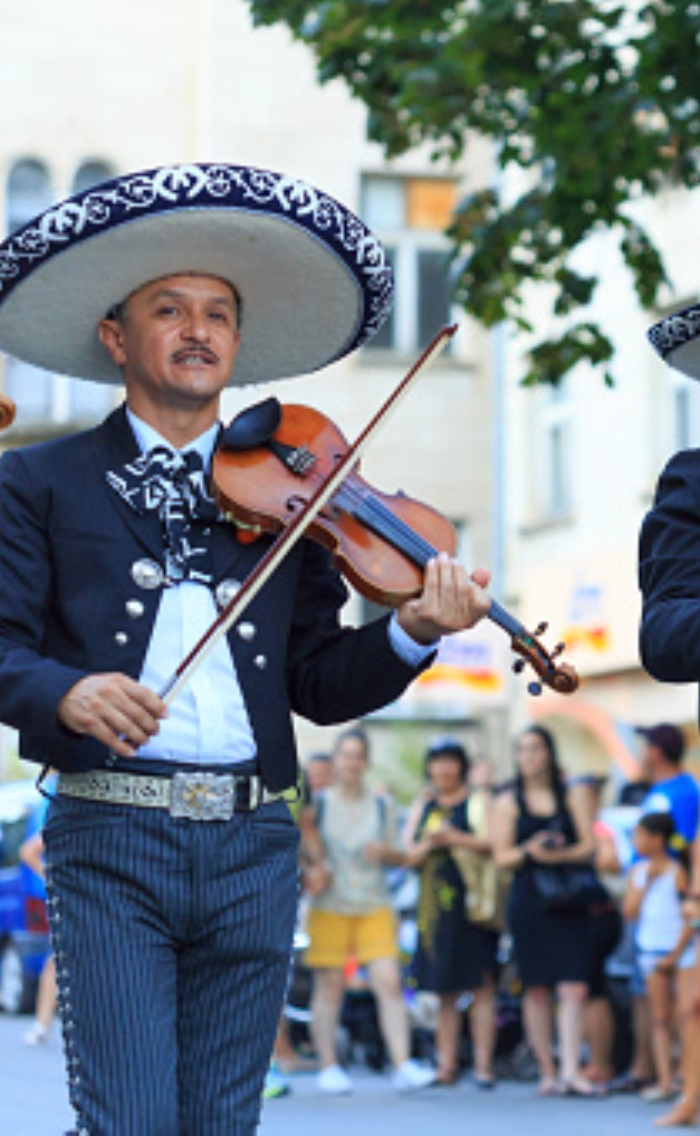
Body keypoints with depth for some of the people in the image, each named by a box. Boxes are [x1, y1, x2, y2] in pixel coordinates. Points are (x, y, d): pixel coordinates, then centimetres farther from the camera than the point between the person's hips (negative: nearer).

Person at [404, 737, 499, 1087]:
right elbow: (409, 854, 11)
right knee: (445, 991, 4)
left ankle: (483, 1063, -7)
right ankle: (447, 1063, 6)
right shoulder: (423, 807, 19)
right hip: (435, 906, 4)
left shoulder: (479, 801, 6)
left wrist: (456, 838, -16)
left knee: (482, 985, -7)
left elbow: (493, 845, -7)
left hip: (472, 902, -4)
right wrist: (428, 844, -8)